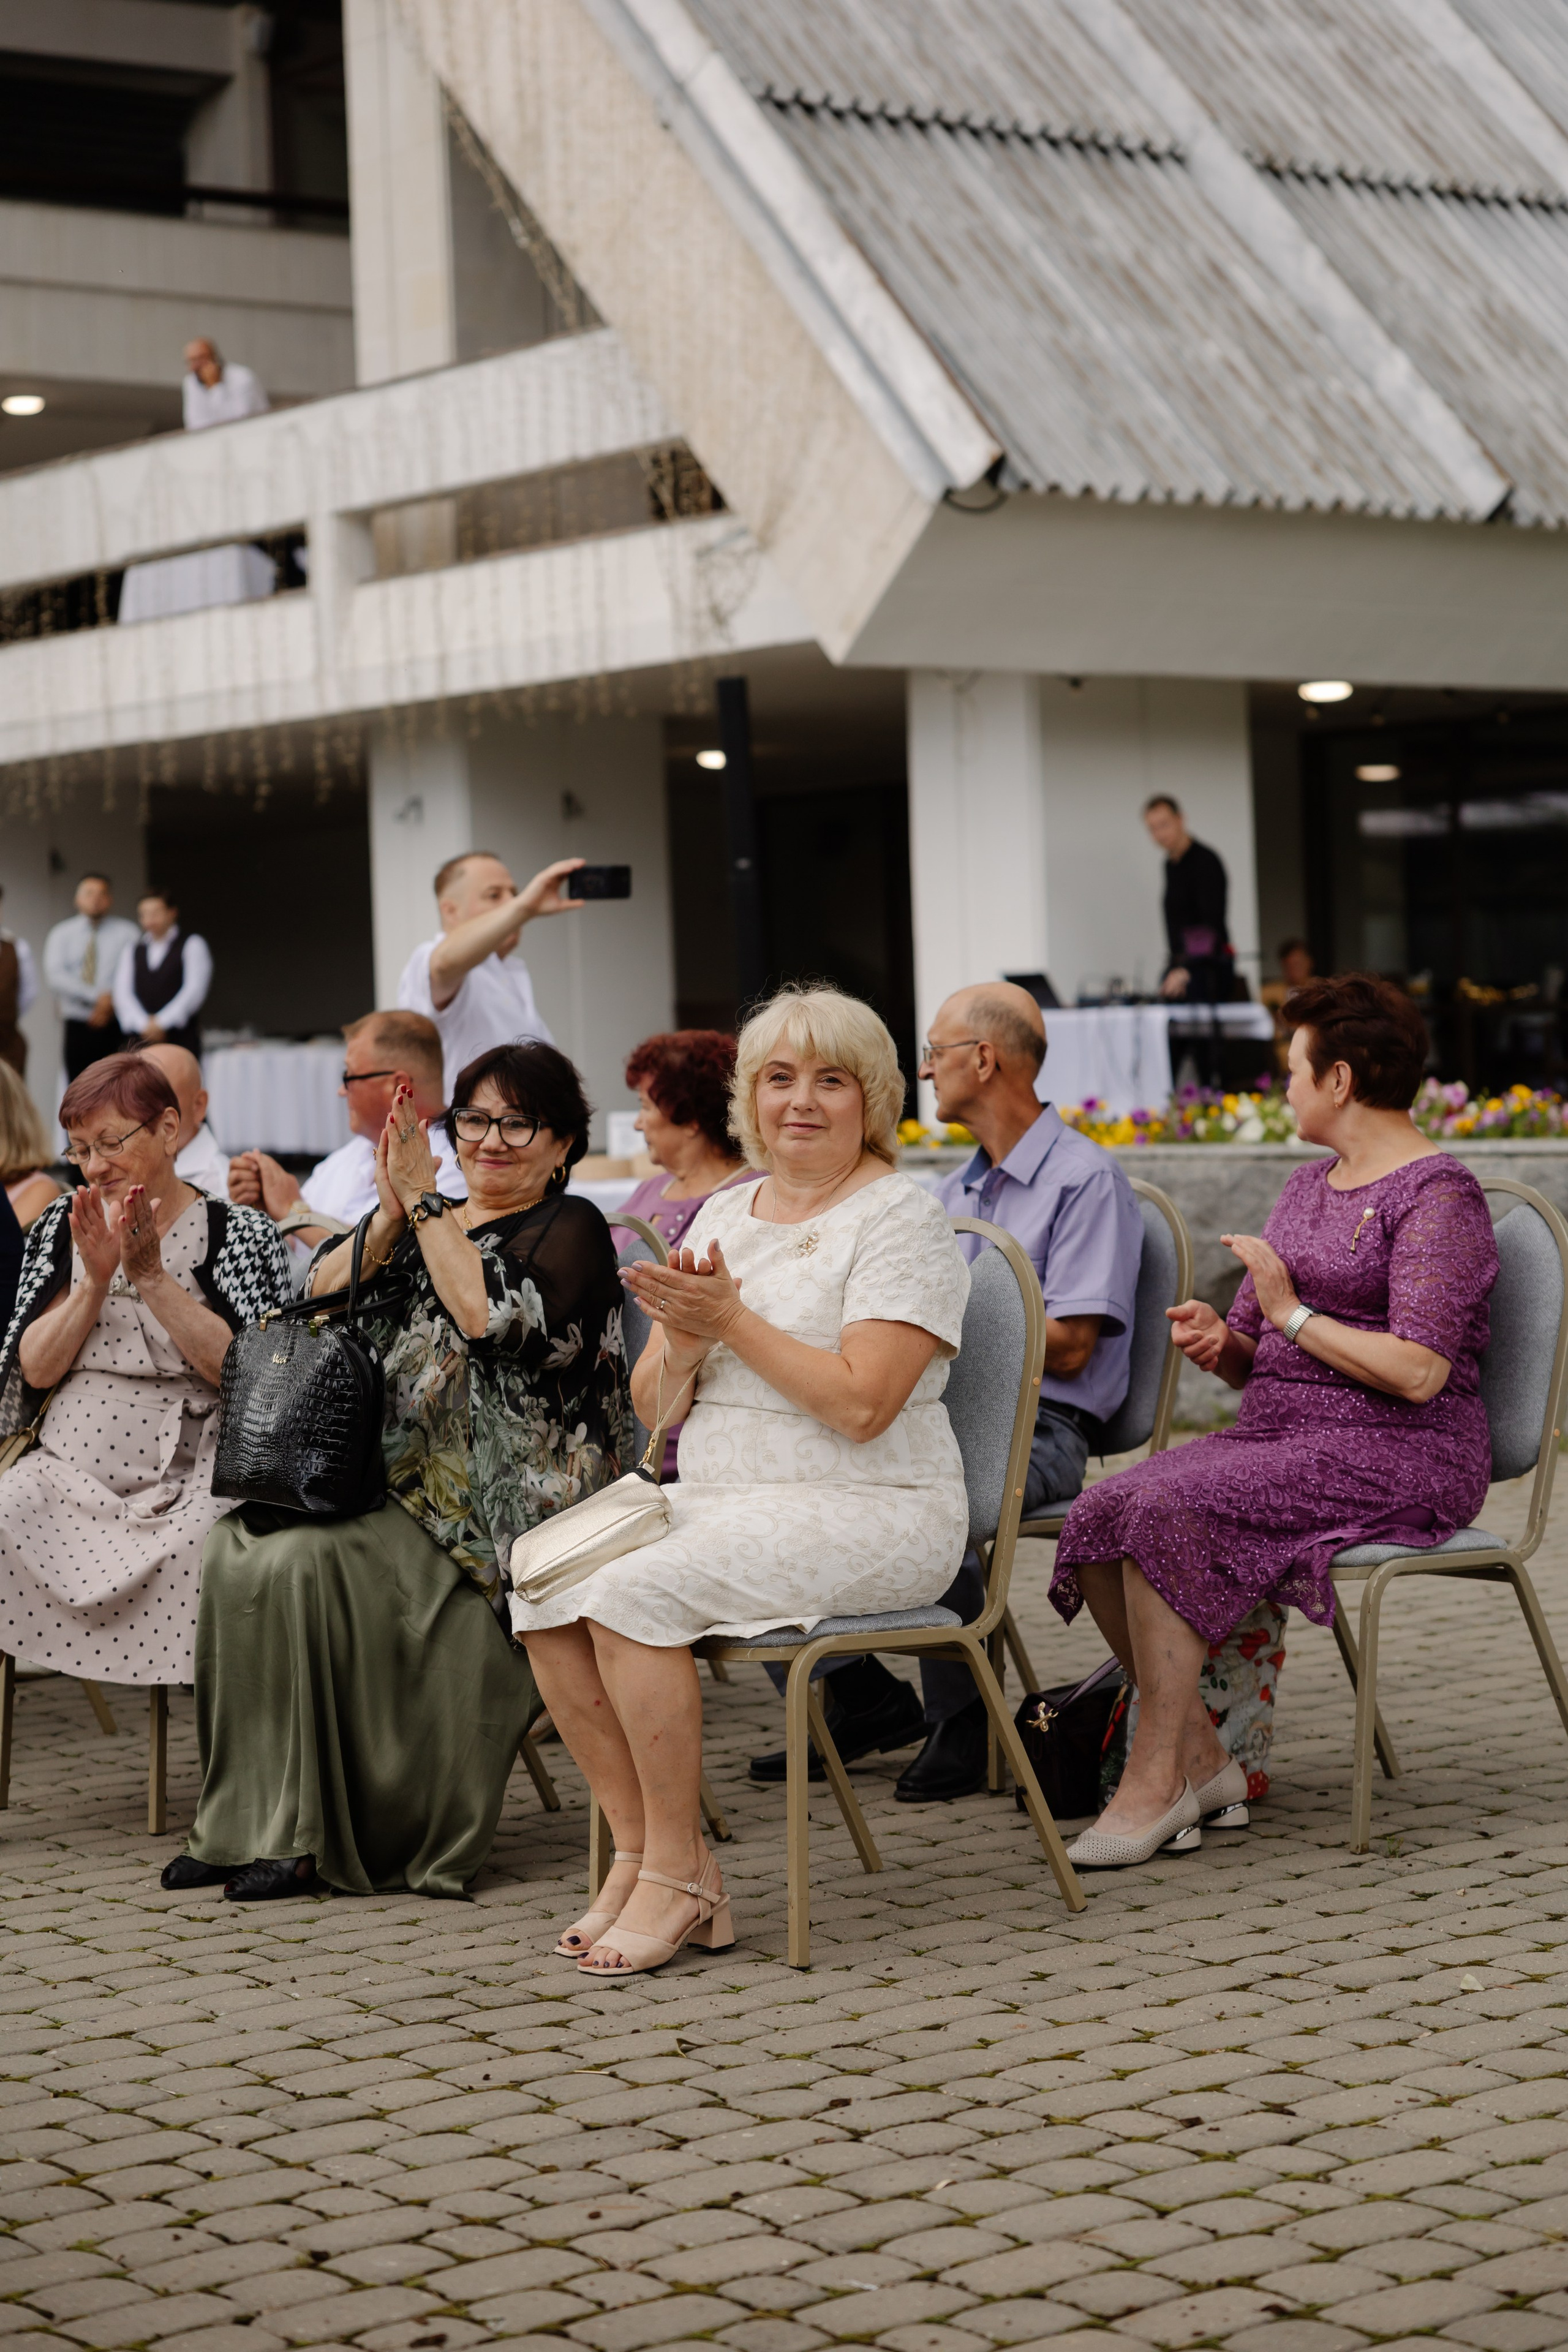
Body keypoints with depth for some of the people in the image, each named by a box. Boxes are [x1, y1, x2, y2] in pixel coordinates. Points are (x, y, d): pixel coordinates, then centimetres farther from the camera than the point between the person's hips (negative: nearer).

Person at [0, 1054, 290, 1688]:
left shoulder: (238, 1233, 2)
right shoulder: (61, 1226, 13)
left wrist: (152, 1276, -14)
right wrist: (95, 1279, -8)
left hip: (190, 1484, -3)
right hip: (66, 1472, 3)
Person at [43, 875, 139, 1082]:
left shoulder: (126, 932, 5)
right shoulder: (61, 934, 9)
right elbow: (55, 975, -4)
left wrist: (113, 1003, -15)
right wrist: (98, 996, -14)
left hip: (117, 1028, -2)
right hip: (77, 1027, 2)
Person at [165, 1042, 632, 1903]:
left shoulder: (570, 1228, 2)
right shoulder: (425, 1223, 21)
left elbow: (491, 1314, -18)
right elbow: (322, 1297, 6)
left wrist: (423, 1201, -12)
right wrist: (392, 1213, -9)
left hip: (498, 1503, -7)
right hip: (391, 1479, 7)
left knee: (306, 1559, -27)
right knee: (235, 1544, -18)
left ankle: (308, 1833, -18)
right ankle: (248, 1824, -13)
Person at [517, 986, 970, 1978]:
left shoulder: (901, 1218, -6)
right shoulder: (725, 1214, 16)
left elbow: (861, 1404, -18)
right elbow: (653, 1406, 14)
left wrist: (731, 1320, -16)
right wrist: (683, 1344, -8)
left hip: (865, 1515, -7)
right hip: (719, 1500, 7)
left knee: (631, 1593, -27)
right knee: (541, 1590, -15)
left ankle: (678, 1875, -15)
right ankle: (639, 1852, -9)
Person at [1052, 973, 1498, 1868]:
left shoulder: (1439, 1195, -8)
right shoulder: (1308, 1187, 20)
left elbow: (1418, 1373, -19)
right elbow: (1254, 1359, 22)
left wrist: (1292, 1314, -10)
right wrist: (1217, 1337, -1)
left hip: (1395, 1453, -8)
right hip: (1276, 1430, 9)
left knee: (1169, 1511, -29)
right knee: (1101, 1516, -16)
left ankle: (1153, 1785, -22)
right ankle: (1201, 1759, -9)